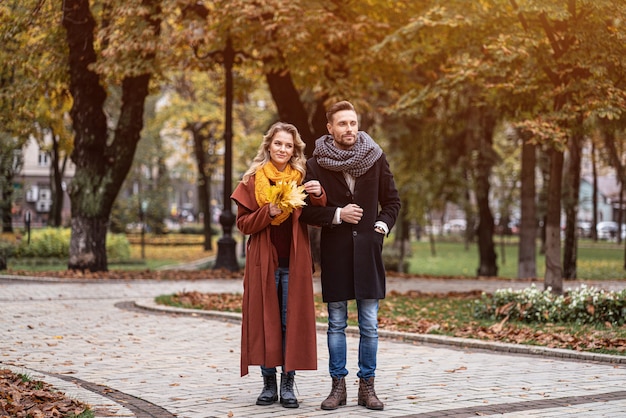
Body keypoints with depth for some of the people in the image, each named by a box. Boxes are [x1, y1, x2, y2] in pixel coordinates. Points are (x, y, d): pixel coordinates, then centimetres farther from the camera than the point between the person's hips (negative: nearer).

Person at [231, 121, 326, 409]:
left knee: (292, 322, 1)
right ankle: (269, 384, 10)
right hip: (263, 261, -1)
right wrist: (268, 212, -15)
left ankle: (288, 385, 8)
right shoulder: (252, 180, 4)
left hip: (294, 262, 1)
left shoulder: (301, 179, 7)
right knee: (264, 320, 1)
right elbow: (242, 223, 1)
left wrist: (318, 196, -18)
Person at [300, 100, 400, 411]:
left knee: (369, 325, 3)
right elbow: (306, 210, -1)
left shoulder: (375, 158, 3)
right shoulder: (316, 164, -1)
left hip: (368, 250, 1)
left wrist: (382, 226, -2)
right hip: (334, 252, -1)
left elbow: (392, 201, 12)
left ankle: (367, 385, 12)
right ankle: (338, 386, 14)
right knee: (336, 324, 6)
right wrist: (337, 214, -12)